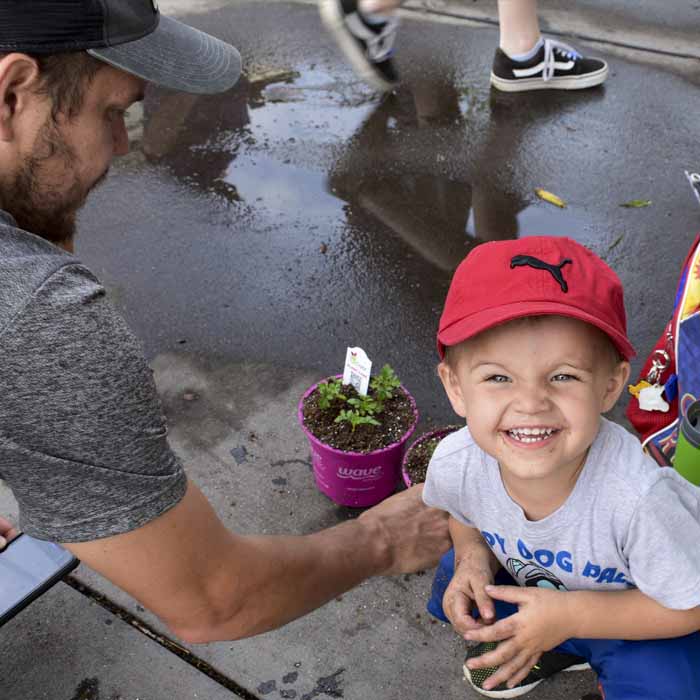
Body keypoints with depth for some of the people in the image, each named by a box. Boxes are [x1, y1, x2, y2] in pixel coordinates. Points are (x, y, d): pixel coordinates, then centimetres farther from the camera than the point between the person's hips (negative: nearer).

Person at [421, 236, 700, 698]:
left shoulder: (636, 496, -41)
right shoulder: (455, 461, -28)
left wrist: (568, 615, -31)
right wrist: (474, 553, -22)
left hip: (644, 614, -4)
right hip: (536, 580, 5)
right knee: (454, 587, -10)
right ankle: (564, 651, 17)